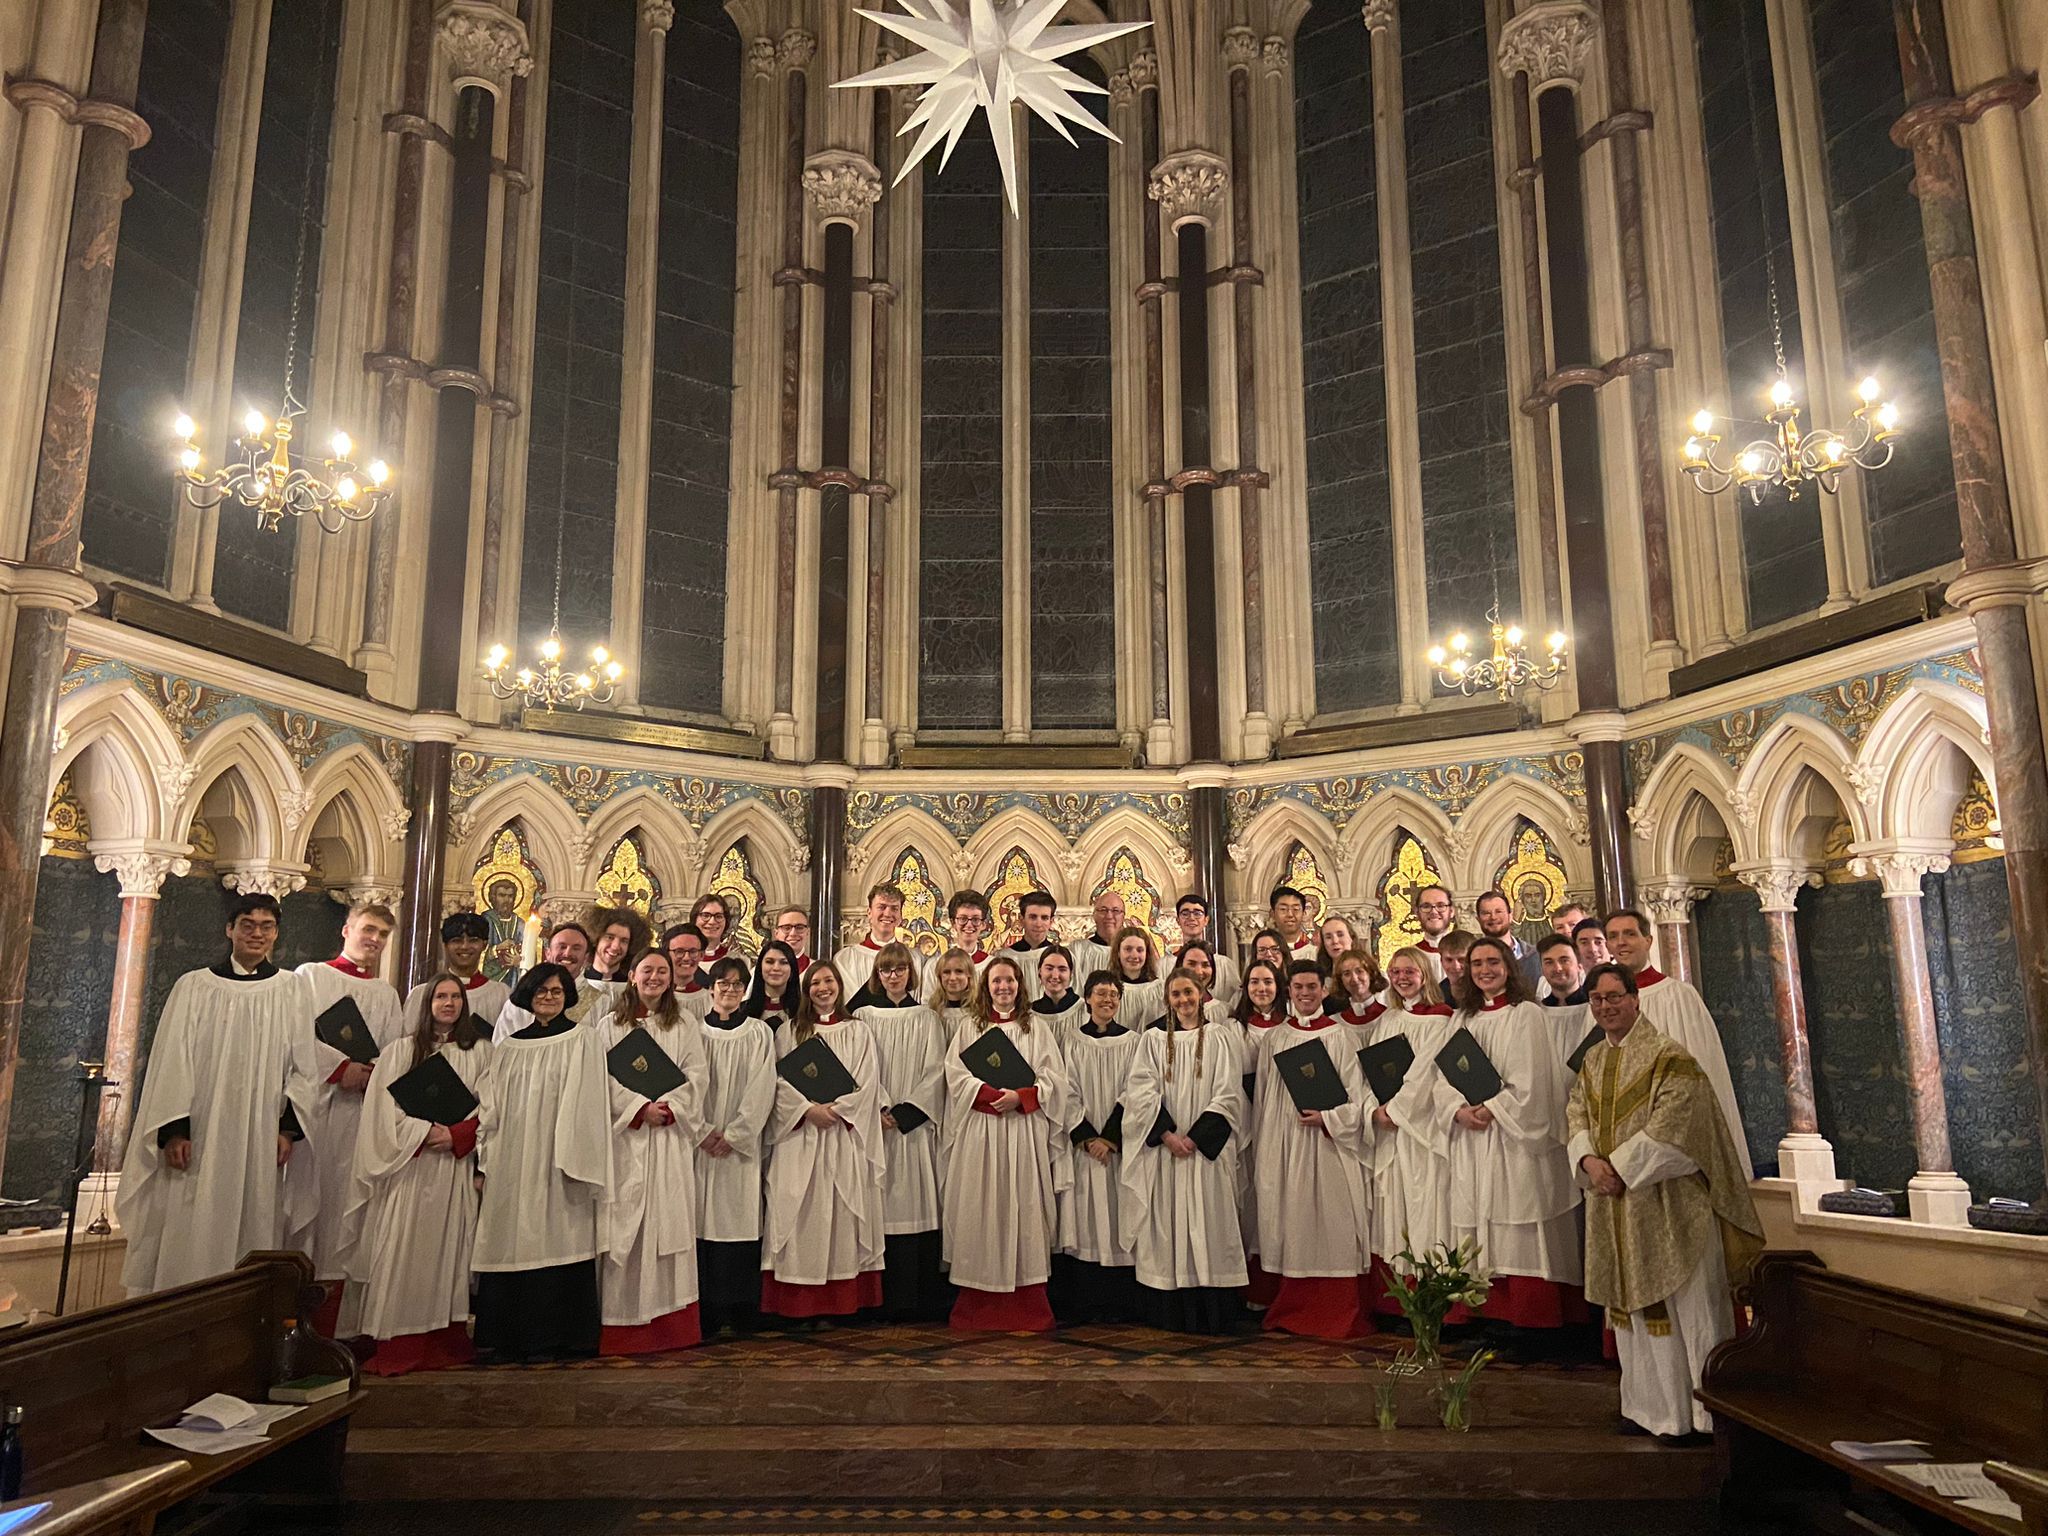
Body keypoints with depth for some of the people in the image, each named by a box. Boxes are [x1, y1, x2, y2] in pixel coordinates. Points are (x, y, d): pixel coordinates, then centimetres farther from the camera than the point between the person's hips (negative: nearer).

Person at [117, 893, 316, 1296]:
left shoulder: (292, 989, 5)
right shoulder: (194, 987, 3)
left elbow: (302, 1064, 4)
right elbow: (173, 1060, 0)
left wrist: (289, 1127, -4)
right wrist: (174, 1129, -8)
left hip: (260, 1139, 1)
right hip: (199, 1137, 0)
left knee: (252, 1229, 4)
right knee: (188, 1237, 1)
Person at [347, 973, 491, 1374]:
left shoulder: (478, 1052, 11)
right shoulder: (400, 1051, 7)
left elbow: (488, 1108, 4)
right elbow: (387, 1109, 0)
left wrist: (455, 1134, -11)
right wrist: (425, 1132, -12)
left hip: (456, 1166, 1)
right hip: (409, 1166, -1)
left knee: (449, 1248, 1)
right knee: (404, 1253, -4)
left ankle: (446, 1341, 6)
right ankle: (399, 1349, 0)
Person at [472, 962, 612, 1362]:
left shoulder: (582, 1040, 3)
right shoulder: (507, 1048, 15)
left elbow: (585, 1102, -4)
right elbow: (494, 1106, 15)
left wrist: (573, 1158, -12)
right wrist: (484, 1160, 8)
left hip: (556, 1164, -4)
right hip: (512, 1162, 4)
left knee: (556, 1244, -4)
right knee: (511, 1244, 2)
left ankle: (552, 1338, 3)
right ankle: (506, 1338, 10)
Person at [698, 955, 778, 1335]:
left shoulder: (759, 1033, 6)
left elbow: (761, 1089, -1)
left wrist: (733, 1134, -8)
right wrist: (703, 1131, -9)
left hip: (742, 1142, 0)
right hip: (700, 1142, 0)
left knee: (738, 1221, -2)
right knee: (703, 1223, -1)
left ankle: (735, 1314, 4)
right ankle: (706, 1314, 5)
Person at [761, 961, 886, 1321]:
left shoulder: (858, 1032, 10)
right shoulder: (789, 1031, 9)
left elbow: (867, 1083, 2)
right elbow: (779, 1080, 0)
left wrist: (836, 1110, -11)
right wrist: (808, 1109, -13)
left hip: (845, 1133, 0)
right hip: (800, 1133, 0)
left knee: (842, 1212, -1)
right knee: (801, 1213, -3)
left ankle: (842, 1301, 4)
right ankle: (802, 1304, 1)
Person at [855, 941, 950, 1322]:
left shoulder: (926, 1018, 9)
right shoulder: (864, 1016, 8)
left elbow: (934, 1071, 2)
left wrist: (904, 1112, -9)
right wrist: (881, 1108, -13)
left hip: (915, 1125, 0)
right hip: (876, 1123, 0)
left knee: (916, 1205, -3)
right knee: (880, 1208, -2)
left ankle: (919, 1299, 3)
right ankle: (883, 1300, 4)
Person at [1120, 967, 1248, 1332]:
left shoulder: (1218, 1039, 6)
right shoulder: (1152, 1040, 8)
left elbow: (1228, 1095, -2)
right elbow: (1140, 1092, -1)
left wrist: (1196, 1137, -12)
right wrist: (1167, 1135, -13)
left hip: (1207, 1148, -1)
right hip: (1162, 1150, 1)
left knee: (1207, 1229, -1)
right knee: (1165, 1231, 1)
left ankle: (1211, 1313, 5)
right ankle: (1169, 1312, 7)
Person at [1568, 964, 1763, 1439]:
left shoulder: (1668, 1056, -11)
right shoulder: (1592, 1062, 12)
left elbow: (1670, 1127, -18)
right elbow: (1576, 1116, 10)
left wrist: (1620, 1166, -17)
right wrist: (1589, 1160, -8)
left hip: (1665, 1200, -7)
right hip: (1614, 1204, 7)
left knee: (1685, 1304, -1)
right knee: (1632, 1300, 13)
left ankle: (1702, 1410, 9)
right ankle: (1650, 1404, 25)